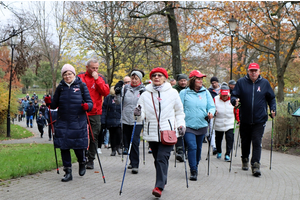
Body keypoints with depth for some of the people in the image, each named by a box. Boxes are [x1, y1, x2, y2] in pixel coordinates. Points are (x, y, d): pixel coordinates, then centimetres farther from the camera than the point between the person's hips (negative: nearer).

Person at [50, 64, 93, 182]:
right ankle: (68, 171, 13)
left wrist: (87, 106, -20)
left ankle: (82, 163, 32)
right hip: (63, 122, 3)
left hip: (78, 122, -3)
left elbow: (90, 102, 0)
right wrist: (49, 103, -5)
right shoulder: (60, 87, 10)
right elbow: (55, 104, 14)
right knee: (64, 147, 1)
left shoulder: (81, 86, 2)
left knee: (78, 146, -1)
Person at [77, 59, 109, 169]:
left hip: (95, 113, 0)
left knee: (94, 137, 2)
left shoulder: (101, 78, 6)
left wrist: (97, 79, -13)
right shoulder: (80, 77, 6)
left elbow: (106, 92, -7)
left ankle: (91, 160, 12)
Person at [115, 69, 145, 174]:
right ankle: (132, 161, 30)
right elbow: (119, 102, 5)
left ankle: (135, 165, -5)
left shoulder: (143, 90, 0)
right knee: (127, 141, 11)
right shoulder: (125, 88, 5)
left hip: (137, 120, -3)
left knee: (135, 142, -11)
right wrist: (117, 93, -10)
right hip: (126, 119, 3)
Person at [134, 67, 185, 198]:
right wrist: (139, 114, -15)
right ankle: (163, 181, 26)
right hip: (152, 132, 3)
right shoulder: (145, 95, 9)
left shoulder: (173, 93, 7)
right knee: (157, 159, 9)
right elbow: (143, 114, 7)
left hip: (168, 131, -3)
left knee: (162, 158, -14)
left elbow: (179, 111, 16)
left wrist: (181, 125, 4)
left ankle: (159, 187, -17)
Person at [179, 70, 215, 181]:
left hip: (202, 125, 4)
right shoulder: (184, 93, 0)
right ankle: (193, 171, -11)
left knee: (198, 148, 14)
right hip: (188, 125, -3)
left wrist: (211, 112, -13)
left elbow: (211, 106, 9)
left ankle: (195, 167, 34)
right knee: (192, 147, -16)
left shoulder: (205, 92, 8)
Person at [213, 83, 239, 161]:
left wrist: (239, 120, 3)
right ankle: (219, 152, 38)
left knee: (230, 138, -13)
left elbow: (236, 111, 7)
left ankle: (227, 155, -5)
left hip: (230, 125, 0)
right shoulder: (215, 99, -5)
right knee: (218, 139, 15)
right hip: (218, 124, 0)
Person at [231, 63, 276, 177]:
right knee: (245, 142, 14)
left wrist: (273, 109, -2)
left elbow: (271, 98, 13)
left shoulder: (265, 83, 3)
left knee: (257, 142, -10)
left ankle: (255, 165, -10)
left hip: (259, 120, -1)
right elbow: (234, 96, 3)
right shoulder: (241, 82, 1)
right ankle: (245, 160, 37)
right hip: (245, 119, 1)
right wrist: (235, 101, -20)